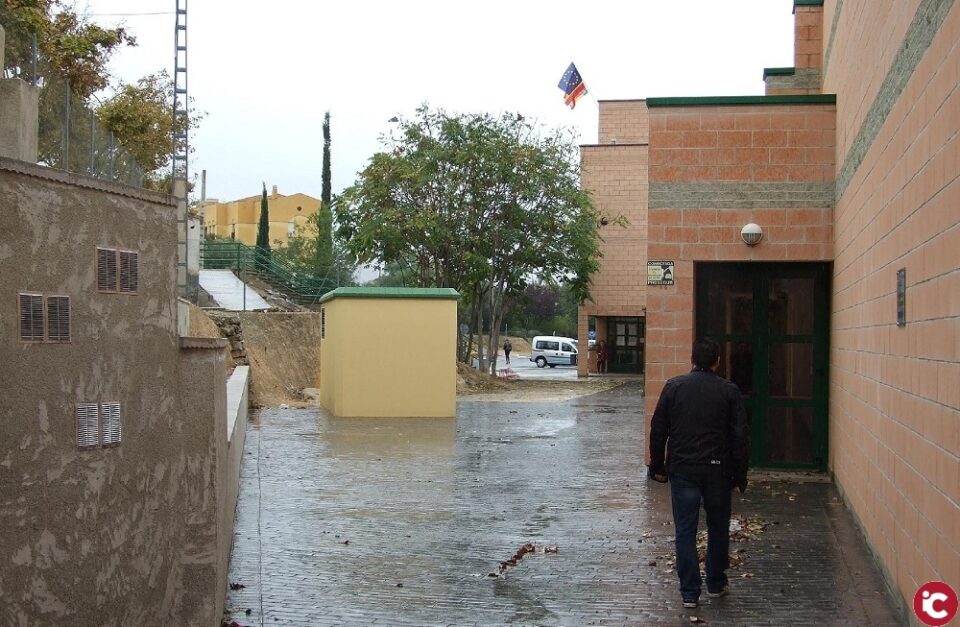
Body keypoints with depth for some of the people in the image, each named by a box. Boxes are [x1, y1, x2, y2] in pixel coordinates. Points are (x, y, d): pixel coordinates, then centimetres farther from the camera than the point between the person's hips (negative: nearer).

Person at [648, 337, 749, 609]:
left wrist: (658, 466, 11)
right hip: (718, 470, 1)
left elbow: (658, 430, 1)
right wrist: (739, 476, 5)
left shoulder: (674, 386, -1)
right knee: (718, 527, 17)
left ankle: (689, 592, 6)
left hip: (682, 470, 0)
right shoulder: (729, 391, -1)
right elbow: (740, 437, -2)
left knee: (685, 530, 4)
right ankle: (716, 583, 28)